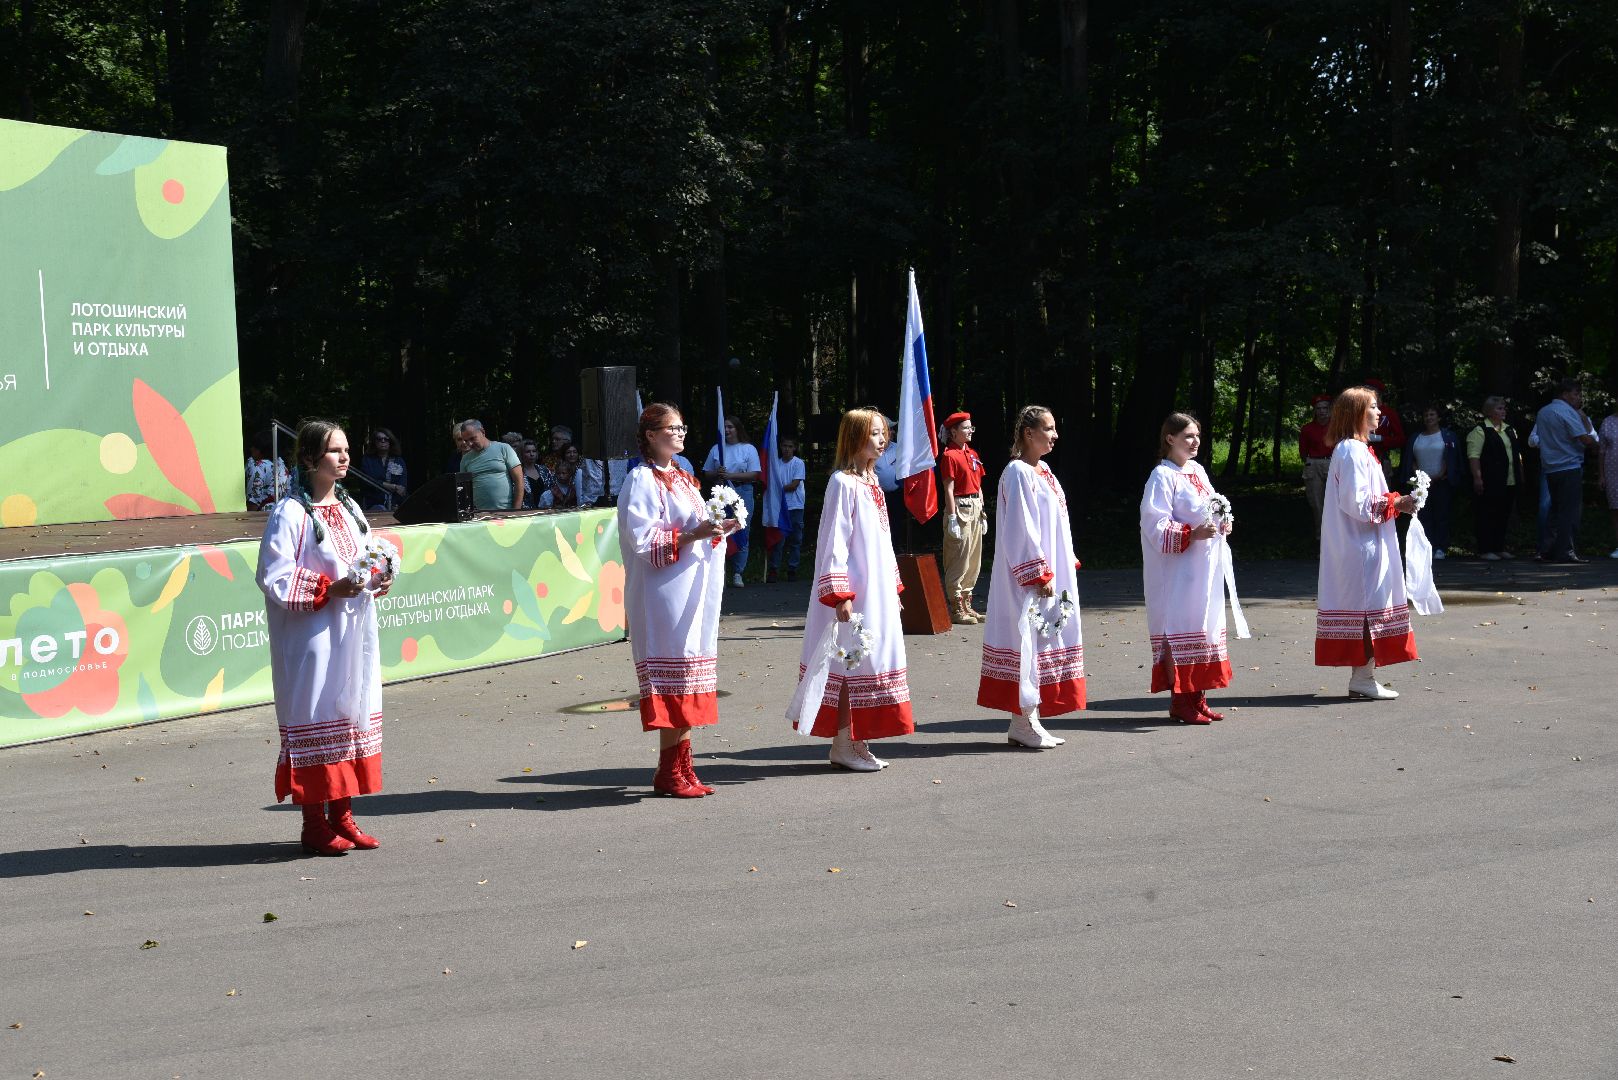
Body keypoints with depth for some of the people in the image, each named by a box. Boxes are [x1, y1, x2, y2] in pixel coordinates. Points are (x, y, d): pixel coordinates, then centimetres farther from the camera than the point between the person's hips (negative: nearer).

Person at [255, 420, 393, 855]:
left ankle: (342, 816, 20)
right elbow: (274, 578, -15)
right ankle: (314, 824, 6)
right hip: (312, 638, -8)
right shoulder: (290, 513, -10)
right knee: (315, 719, -3)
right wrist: (327, 590, -23)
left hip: (353, 634, 8)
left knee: (353, 712, 10)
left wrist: (375, 581, 1)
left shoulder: (349, 508, 13)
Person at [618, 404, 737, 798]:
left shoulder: (682, 478, 19)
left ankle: (682, 769, 13)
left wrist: (719, 529, 5)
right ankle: (669, 772, -1)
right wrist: (692, 534, -22)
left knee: (686, 682, 8)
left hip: (694, 590, 9)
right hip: (666, 593, -9)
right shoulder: (642, 481, -7)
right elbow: (643, 540, -15)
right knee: (673, 679, -8)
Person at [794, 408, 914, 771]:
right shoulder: (842, 482, -13)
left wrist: (894, 586, 21)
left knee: (869, 660, 10)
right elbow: (833, 540, -17)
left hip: (878, 591, 9)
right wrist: (840, 595, -21)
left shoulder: (871, 481, 15)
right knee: (851, 663, -4)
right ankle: (843, 746, 5)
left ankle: (857, 743, 17)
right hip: (854, 593, -9)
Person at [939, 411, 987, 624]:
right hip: (960, 507, -9)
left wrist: (982, 514, 17)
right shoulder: (950, 455, -9)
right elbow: (949, 489, -13)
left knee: (974, 560, 11)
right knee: (959, 560, -6)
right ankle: (956, 608, -2)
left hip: (975, 509, 9)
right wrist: (952, 518, -18)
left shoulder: (972, 454, 16)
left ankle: (967, 605, 18)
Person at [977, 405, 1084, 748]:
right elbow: (1020, 528, -18)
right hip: (1029, 576, -10)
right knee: (1028, 640, -6)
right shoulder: (1018, 472, -13)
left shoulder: (1043, 471, 16)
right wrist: (1039, 573, -18)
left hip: (1052, 574, 10)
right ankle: (1024, 723, 0)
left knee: (1044, 639, 10)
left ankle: (1028, 721, 16)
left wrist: (1067, 566, 16)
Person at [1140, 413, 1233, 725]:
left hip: (1204, 567, 9)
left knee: (1205, 627, 10)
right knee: (1179, 631, -7)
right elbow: (1156, 526, -16)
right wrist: (1191, 534, -24)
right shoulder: (1162, 476, -11)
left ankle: (1197, 698, 18)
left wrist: (1221, 525, 4)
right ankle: (1179, 701, -1)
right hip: (1178, 569, -9)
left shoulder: (1197, 471, 14)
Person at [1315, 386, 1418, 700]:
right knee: (1368, 605, -6)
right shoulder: (1353, 451, -15)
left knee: (1365, 605, 11)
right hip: (1362, 547, -10)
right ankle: (1363, 678, -2)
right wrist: (1395, 503, -14)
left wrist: (1395, 502, 10)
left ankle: (1362, 676, 15)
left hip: (1359, 545, 10)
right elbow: (1357, 503, -21)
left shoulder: (1354, 449, 17)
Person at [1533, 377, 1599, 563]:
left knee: (1557, 511, 13)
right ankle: (1566, 552, -10)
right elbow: (1588, 440, -16)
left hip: (1550, 469, 8)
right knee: (1571, 511, -6)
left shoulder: (1542, 412, 15)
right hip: (1570, 468, -8)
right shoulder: (1567, 412, -10)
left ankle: (1550, 550, 11)